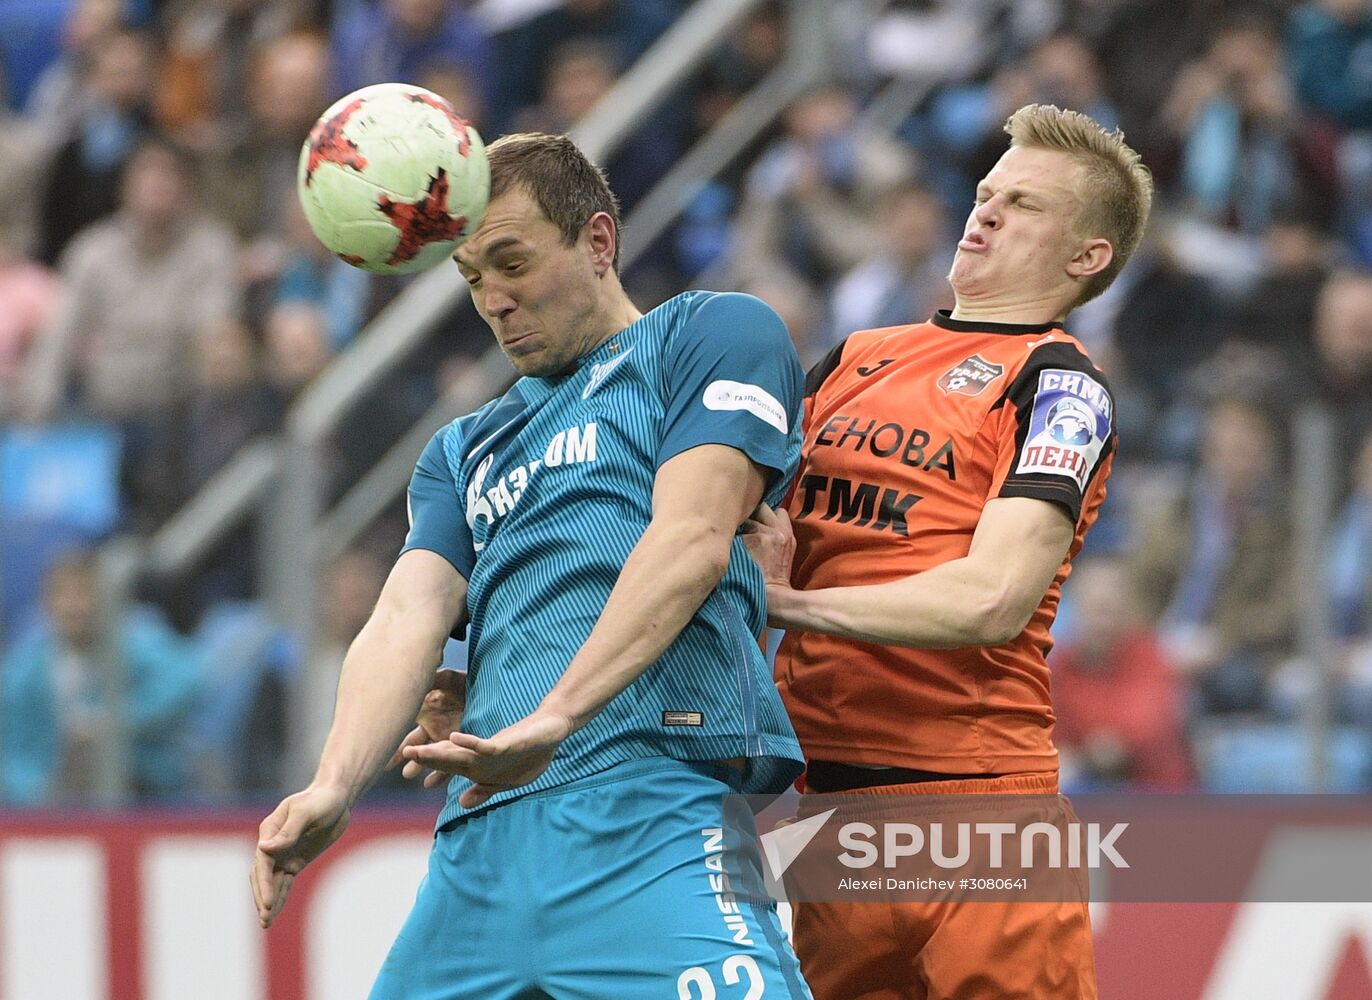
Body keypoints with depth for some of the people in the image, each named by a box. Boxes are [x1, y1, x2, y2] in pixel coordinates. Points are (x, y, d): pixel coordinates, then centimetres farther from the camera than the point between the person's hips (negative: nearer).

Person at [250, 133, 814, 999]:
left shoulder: (714, 334, 11)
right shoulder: (464, 452, 30)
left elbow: (694, 540, -5)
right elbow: (407, 621, 13)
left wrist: (554, 717, -17)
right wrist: (333, 789, -7)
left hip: (648, 806, -6)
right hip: (480, 836, 6)